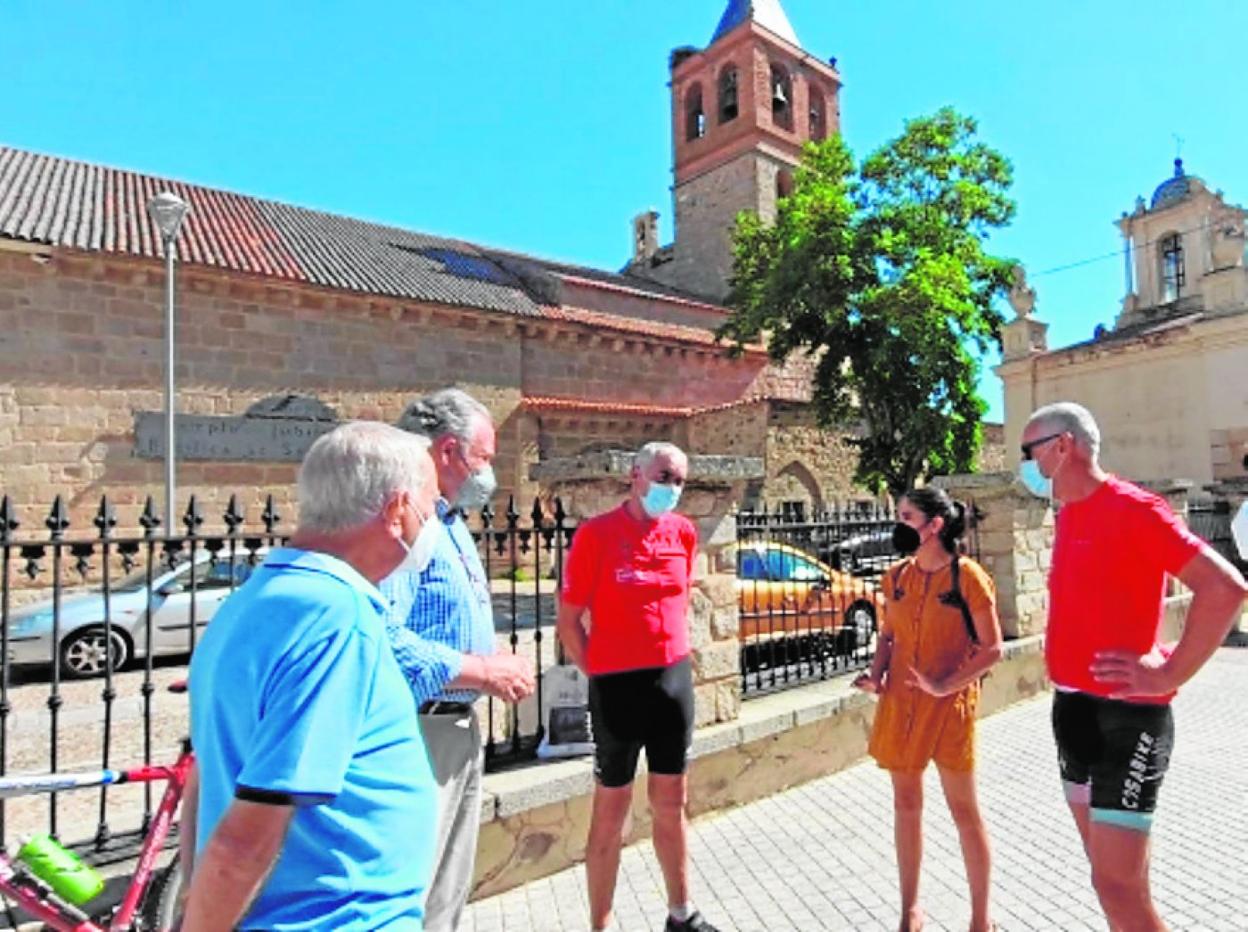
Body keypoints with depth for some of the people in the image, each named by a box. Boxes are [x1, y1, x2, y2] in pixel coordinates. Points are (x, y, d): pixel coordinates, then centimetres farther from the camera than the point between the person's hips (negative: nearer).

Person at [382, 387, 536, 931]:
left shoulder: (451, 523, 13)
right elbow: (381, 637, -32)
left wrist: (500, 669, 2)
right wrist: (485, 671, -21)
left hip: (460, 728, 10)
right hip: (418, 733, -10)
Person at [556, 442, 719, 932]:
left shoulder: (683, 532, 2)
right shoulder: (596, 533, -12)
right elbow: (568, 620, -9)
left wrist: (677, 657, 11)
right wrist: (599, 675, -7)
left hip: (675, 680, 5)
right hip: (618, 685, -5)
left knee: (671, 803, 18)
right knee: (611, 810, 9)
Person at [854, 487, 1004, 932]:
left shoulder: (967, 576, -12)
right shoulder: (896, 576, 3)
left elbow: (992, 648, -11)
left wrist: (943, 686, -19)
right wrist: (877, 676, -5)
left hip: (950, 705, -5)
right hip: (899, 703, 5)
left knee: (964, 811, 7)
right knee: (906, 805, 15)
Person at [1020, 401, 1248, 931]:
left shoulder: (1131, 508, -15)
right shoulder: (1068, 514, 10)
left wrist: (1169, 675, -19)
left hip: (1124, 715, -8)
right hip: (1072, 709, 8)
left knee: (1117, 883, -4)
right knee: (1109, 868, 18)